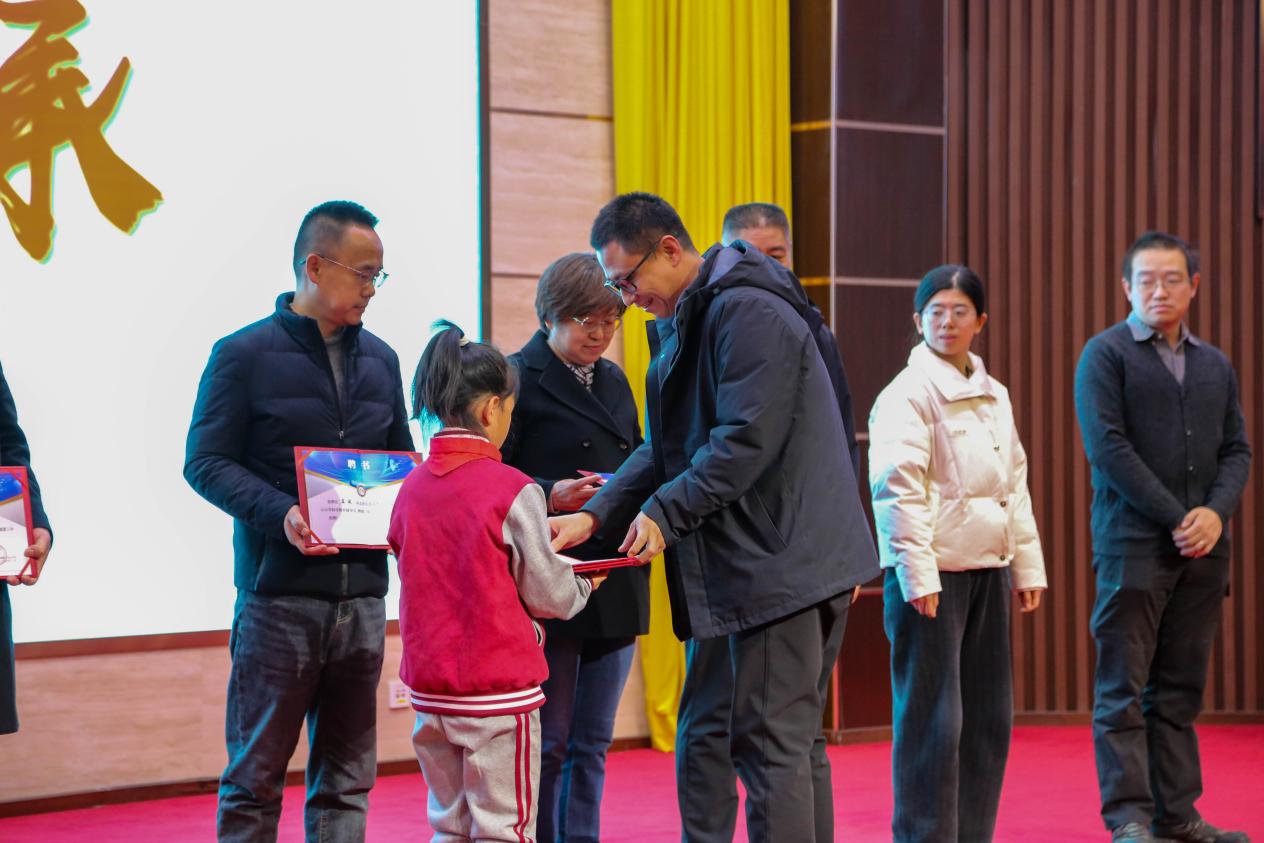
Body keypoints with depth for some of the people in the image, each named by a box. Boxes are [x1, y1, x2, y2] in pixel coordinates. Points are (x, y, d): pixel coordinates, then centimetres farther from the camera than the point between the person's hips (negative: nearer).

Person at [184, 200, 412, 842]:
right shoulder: (243, 354, -3)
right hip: (278, 591, -5)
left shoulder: (379, 360, 13)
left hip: (362, 591, 5)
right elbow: (205, 461, -6)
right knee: (256, 771, 1)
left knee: (346, 777, 9)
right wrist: (280, 514, -21)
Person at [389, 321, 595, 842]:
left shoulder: (411, 489, 2)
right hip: (499, 689, -6)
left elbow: (425, 581, 10)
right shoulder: (513, 490, -13)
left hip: (429, 690, 6)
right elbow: (548, 594, -7)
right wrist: (581, 588, 15)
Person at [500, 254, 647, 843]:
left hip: (615, 586, 7)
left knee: (592, 743, 11)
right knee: (547, 741, -1)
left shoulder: (614, 381, 16)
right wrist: (551, 495, -22)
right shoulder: (518, 377, -5)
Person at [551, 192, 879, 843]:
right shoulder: (681, 323, 16)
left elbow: (746, 441, -21)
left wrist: (664, 512, -17)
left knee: (768, 745, -9)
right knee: (794, 742, 14)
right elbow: (666, 444, 15)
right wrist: (596, 515, 3)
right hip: (792, 563, 10)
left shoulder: (748, 313, -15)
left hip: (780, 562, -10)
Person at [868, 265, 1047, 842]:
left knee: (990, 715, 8)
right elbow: (898, 489, -14)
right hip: (931, 571, -7)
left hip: (987, 569, 7)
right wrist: (917, 575, -19)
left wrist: (1028, 566, 15)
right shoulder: (907, 394, -8)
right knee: (932, 718, -5)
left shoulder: (994, 395, 14)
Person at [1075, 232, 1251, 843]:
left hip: (1202, 550, 5)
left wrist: (1216, 512, -7)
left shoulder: (1215, 365, 16)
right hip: (1132, 546, -5)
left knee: (1180, 690, 8)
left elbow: (1236, 449, 13)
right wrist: (1176, 519, -14)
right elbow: (1107, 448, -10)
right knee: (1123, 690, -4)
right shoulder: (1105, 354, -1)